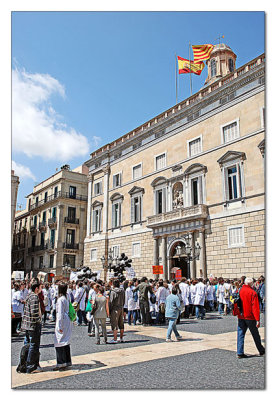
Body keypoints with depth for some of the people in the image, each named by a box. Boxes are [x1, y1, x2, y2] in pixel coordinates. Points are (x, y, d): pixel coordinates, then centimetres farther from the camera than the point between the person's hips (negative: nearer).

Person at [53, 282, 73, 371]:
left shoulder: (60, 299, -17)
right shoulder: (67, 297, 6)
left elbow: (60, 314, -17)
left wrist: (59, 326, -15)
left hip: (62, 322, -8)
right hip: (68, 322, 8)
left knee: (59, 343, 1)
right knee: (66, 342, 15)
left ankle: (61, 363, 5)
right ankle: (67, 362, 23)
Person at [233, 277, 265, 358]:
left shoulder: (239, 291, 2)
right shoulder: (252, 293, -14)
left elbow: (235, 304, 9)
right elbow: (255, 307, -16)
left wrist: (235, 313, 20)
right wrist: (258, 319, -14)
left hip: (241, 317, 4)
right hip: (250, 317, -4)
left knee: (240, 334, 7)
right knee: (255, 335, 13)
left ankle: (240, 352, 4)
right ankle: (261, 351, 30)